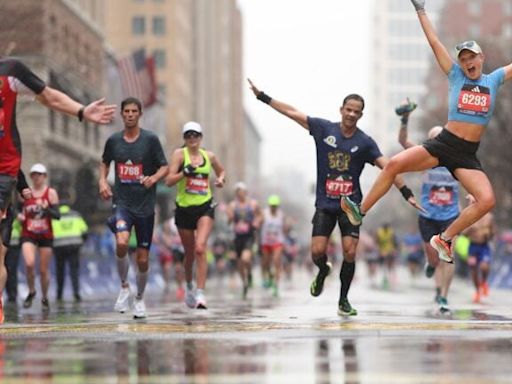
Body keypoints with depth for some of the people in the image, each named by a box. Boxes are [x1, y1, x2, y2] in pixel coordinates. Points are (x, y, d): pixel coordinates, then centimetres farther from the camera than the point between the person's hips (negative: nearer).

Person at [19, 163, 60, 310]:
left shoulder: (51, 193, 0)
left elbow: (57, 215, -5)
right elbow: (19, 210, 17)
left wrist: (47, 209, -23)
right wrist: (19, 216, -6)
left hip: (46, 236, 0)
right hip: (28, 235, 1)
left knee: (44, 270, 4)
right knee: (29, 263, -21)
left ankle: (44, 298, 24)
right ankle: (31, 292, 3)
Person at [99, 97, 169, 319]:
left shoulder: (150, 139, -3)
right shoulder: (113, 140, 4)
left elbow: (165, 167, 1)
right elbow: (104, 163, 21)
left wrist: (154, 178, -20)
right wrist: (102, 180, 2)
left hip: (145, 205, 0)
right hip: (122, 202, 0)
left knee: (142, 259, 5)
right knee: (122, 243, -27)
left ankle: (139, 298, 29)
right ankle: (124, 286, -3)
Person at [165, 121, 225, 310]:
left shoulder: (209, 156, 7)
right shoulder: (180, 154, -3)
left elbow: (221, 171, 27)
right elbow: (169, 180, -11)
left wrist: (221, 179, 5)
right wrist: (184, 172, -27)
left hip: (205, 207, 0)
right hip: (184, 208, 0)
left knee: (200, 248, -19)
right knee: (189, 252, 12)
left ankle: (200, 293, -21)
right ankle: (189, 285, 40)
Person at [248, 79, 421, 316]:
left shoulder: (365, 142, -3)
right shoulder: (324, 128, 0)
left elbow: (387, 167, -9)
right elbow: (292, 112, 2)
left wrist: (406, 193, -20)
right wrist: (263, 97, 1)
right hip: (325, 203, 1)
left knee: (350, 253, -8)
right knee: (317, 251, -8)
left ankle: (343, 300, 7)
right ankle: (323, 271, 29)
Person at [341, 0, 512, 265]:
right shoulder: (456, 76, 6)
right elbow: (435, 43, 4)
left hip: (467, 154, 1)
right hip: (443, 143, 0)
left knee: (487, 201, -21)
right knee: (394, 164, -20)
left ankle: (444, 239, -5)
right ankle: (361, 210, -10)